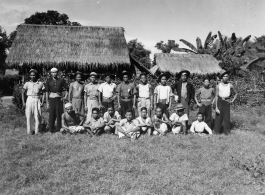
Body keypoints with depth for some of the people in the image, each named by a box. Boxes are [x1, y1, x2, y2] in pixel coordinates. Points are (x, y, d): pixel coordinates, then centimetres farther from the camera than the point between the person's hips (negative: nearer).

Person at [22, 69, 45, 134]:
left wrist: (42, 102, -2)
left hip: (37, 101, 0)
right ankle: (29, 132, 11)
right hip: (29, 100, 1)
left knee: (38, 117, -2)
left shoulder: (40, 84, 4)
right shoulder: (27, 84, 6)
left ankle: (37, 131, 9)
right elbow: (23, 93, 9)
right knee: (28, 117, 1)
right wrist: (23, 102, 2)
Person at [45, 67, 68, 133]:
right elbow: (47, 92, 5)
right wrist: (47, 102, 1)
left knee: (59, 114, 0)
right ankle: (51, 129, 9)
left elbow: (67, 89, 10)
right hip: (51, 99, 0)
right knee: (52, 114, 0)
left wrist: (65, 97, 0)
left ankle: (59, 128, 10)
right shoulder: (49, 81, 6)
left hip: (59, 99, 0)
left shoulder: (61, 80, 6)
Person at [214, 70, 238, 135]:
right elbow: (216, 96, 0)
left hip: (227, 102, 1)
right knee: (219, 116, 1)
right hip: (220, 102, -1)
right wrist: (216, 107, -7)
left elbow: (236, 93, 17)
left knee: (227, 117, 2)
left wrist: (232, 101, 3)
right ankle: (217, 131, 11)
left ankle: (226, 131, 14)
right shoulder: (218, 86, 1)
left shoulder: (230, 85, 3)